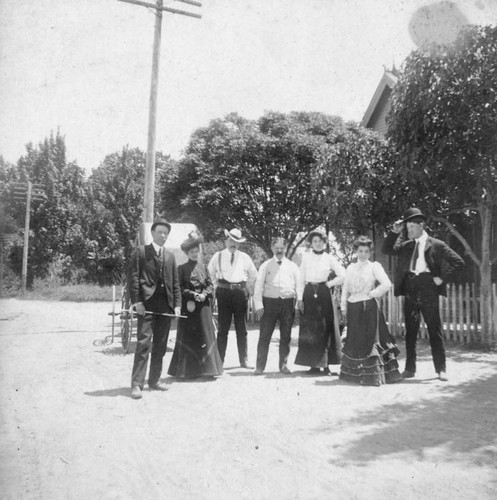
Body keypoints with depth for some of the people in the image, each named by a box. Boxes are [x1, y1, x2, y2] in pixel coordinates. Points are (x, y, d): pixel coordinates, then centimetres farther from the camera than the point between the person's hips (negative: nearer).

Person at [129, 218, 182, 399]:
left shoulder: (170, 256, 17)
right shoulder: (140, 251, 3)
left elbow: (175, 282, 16)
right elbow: (132, 277, -4)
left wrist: (177, 304, 6)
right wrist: (136, 301, -13)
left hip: (166, 306, 5)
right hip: (146, 304, -5)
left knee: (160, 346, 9)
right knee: (143, 344, -9)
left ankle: (154, 380, 21)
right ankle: (137, 384, -4)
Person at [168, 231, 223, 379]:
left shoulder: (203, 267, 11)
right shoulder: (181, 268, 1)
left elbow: (210, 285, 9)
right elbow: (180, 288, -4)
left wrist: (204, 295, -9)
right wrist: (193, 294, -15)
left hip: (203, 307, 3)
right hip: (188, 307, -3)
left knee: (206, 336, 4)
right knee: (188, 338, -1)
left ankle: (206, 367, 12)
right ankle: (187, 370, 8)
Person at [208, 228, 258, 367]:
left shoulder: (244, 257, 7)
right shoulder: (218, 256, 4)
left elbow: (253, 274, 18)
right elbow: (210, 272, 14)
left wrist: (248, 289, 11)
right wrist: (217, 286, 9)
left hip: (240, 292, 1)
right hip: (224, 293, -1)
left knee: (242, 329, 7)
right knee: (223, 328, 2)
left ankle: (244, 360, 15)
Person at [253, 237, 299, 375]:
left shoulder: (292, 266, 10)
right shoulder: (265, 266, 6)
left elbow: (298, 285, 9)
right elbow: (258, 286, 2)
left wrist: (298, 304, -1)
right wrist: (259, 305, -6)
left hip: (288, 303, 1)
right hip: (269, 302, -1)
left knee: (286, 337, 8)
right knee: (264, 336, 0)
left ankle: (283, 365, 21)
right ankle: (260, 366, 8)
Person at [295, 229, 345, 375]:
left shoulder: (329, 258, 6)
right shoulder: (306, 258, 8)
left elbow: (343, 275, 4)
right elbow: (301, 279, 6)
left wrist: (329, 284, 0)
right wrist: (300, 298, -1)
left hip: (325, 294, 0)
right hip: (309, 293, 1)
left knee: (325, 329, -1)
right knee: (310, 330, 0)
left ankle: (325, 364, 5)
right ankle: (313, 364, 6)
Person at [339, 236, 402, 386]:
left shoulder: (374, 266, -1)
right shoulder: (350, 268, 12)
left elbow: (387, 284, -14)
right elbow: (345, 288, 13)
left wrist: (372, 294, -9)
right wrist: (343, 306, 6)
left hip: (369, 307, -4)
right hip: (353, 308, 4)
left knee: (369, 339, -5)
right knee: (354, 339, 9)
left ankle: (373, 375, 3)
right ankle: (355, 373, 22)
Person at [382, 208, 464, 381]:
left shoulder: (436, 245, 1)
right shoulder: (406, 245, 14)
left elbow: (458, 262, 0)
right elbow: (386, 250, 9)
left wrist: (442, 278, -8)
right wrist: (394, 232, 0)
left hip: (428, 288, -4)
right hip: (410, 290, 4)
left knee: (434, 330, 1)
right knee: (410, 331, 7)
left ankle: (441, 369, 10)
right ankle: (410, 368, 14)